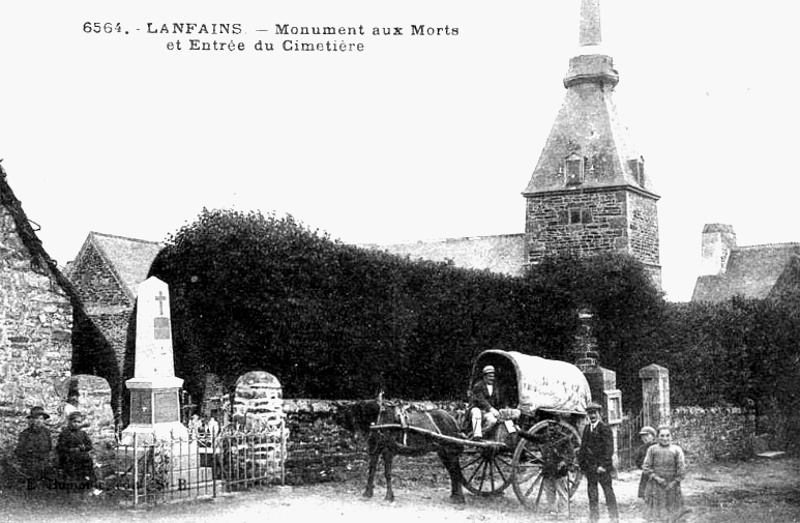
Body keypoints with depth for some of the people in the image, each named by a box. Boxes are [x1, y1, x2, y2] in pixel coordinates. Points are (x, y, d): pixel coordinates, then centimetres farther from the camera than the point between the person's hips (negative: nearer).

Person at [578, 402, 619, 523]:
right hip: (590, 468, 6)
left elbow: (609, 448, -13)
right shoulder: (587, 429, 12)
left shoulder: (604, 428, -8)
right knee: (592, 493, 9)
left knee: (608, 492, 0)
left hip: (602, 467, -6)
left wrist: (603, 465, -17)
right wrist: (582, 464, 11)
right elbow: (583, 447, 17)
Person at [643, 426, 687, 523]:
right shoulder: (652, 449, 1)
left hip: (671, 486, 0)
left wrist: (674, 483, -11)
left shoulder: (677, 450, -2)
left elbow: (682, 468, -5)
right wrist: (656, 478, -12)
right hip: (655, 486, 0)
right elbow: (646, 467, -1)